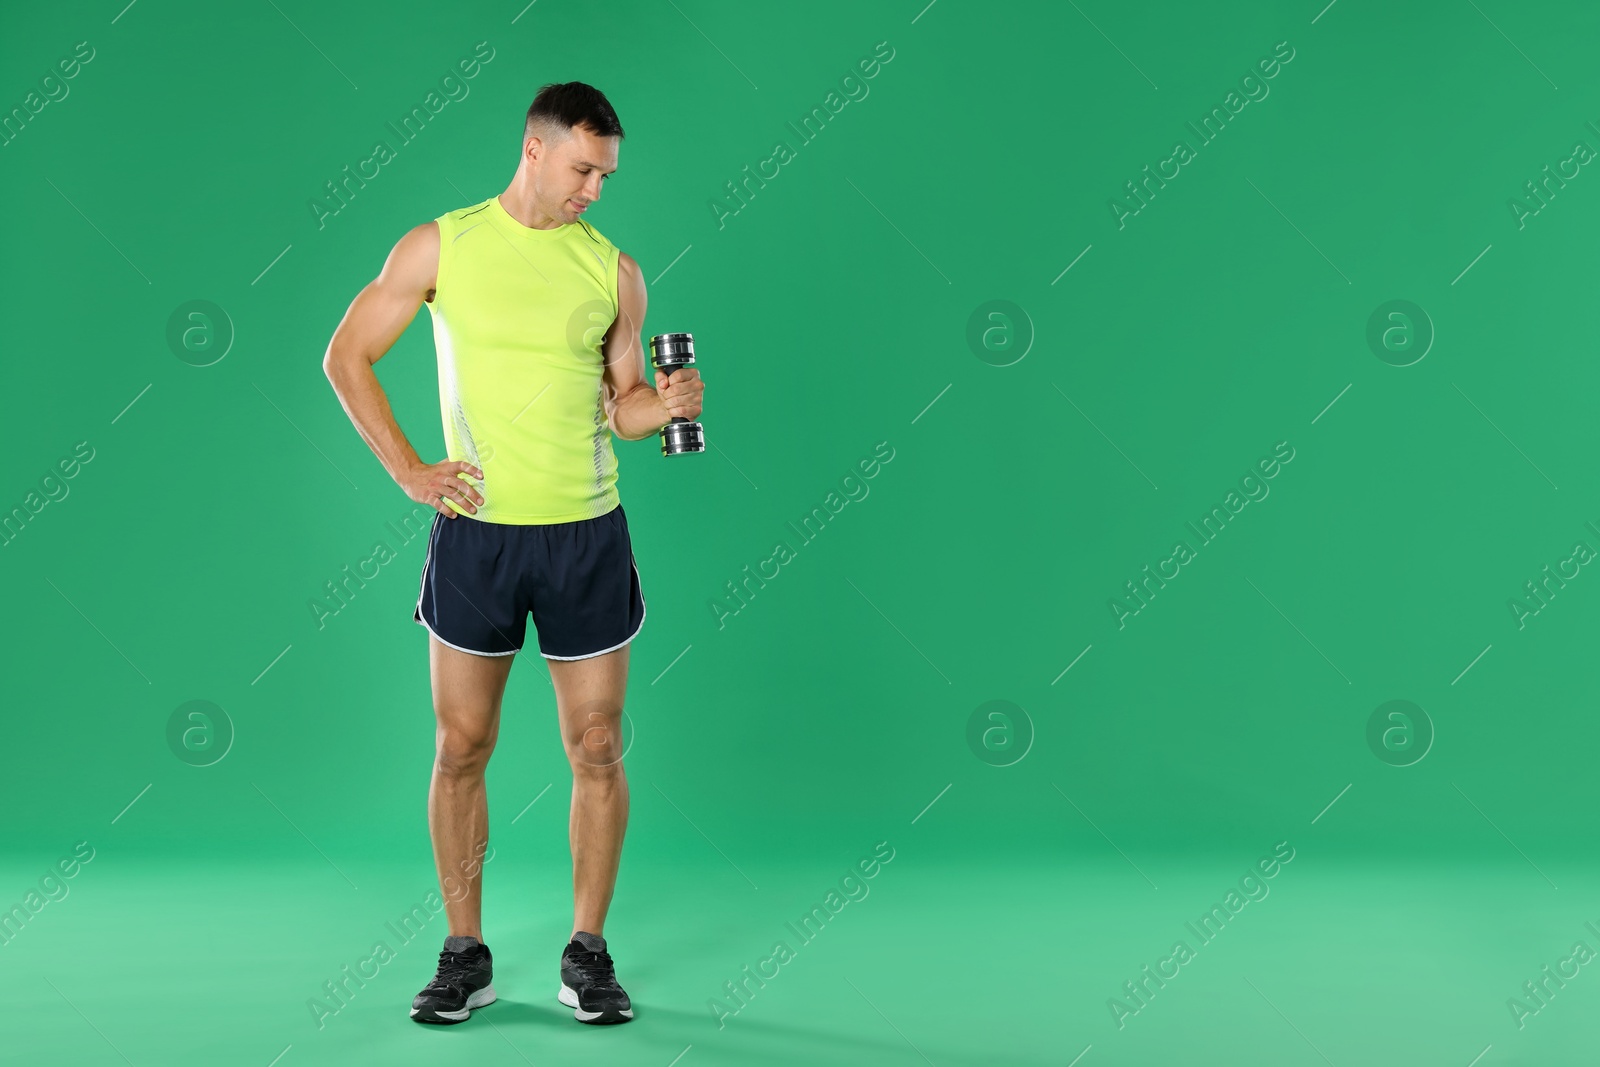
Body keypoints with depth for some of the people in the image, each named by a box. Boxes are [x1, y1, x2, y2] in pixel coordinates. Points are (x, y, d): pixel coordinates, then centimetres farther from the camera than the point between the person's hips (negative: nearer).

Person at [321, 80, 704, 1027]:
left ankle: (589, 954, 17)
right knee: (462, 749, 5)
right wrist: (409, 470, -3)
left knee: (598, 752, 3)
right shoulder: (441, 246, 1)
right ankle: (466, 956, 18)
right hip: (477, 531, -1)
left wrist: (667, 405, -12)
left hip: (586, 533, 1)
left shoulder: (615, 270, 4)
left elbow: (621, 406, 10)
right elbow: (347, 356, 5)